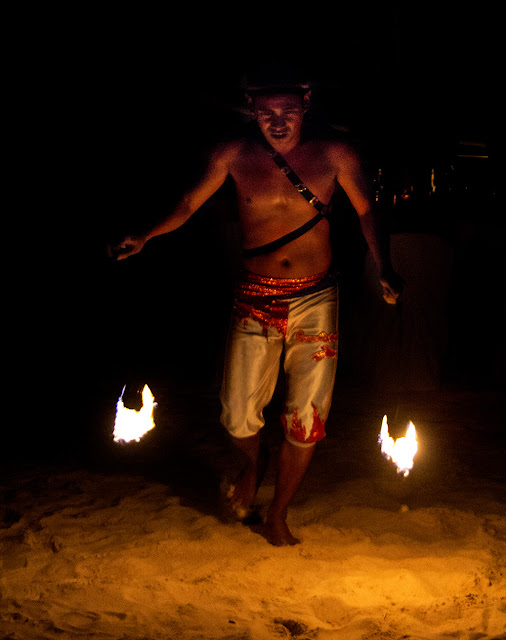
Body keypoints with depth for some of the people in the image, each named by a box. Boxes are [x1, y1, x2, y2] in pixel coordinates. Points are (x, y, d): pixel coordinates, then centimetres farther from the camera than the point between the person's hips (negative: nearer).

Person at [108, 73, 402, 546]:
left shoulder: (334, 156, -2)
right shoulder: (234, 156, -1)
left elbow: (367, 212, 3)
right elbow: (189, 204, 6)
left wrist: (384, 270, -13)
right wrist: (146, 236, -10)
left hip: (315, 301, 0)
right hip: (256, 300, 0)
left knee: (307, 419, 1)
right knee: (239, 416, -4)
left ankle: (277, 516, 25)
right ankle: (251, 467, 36)